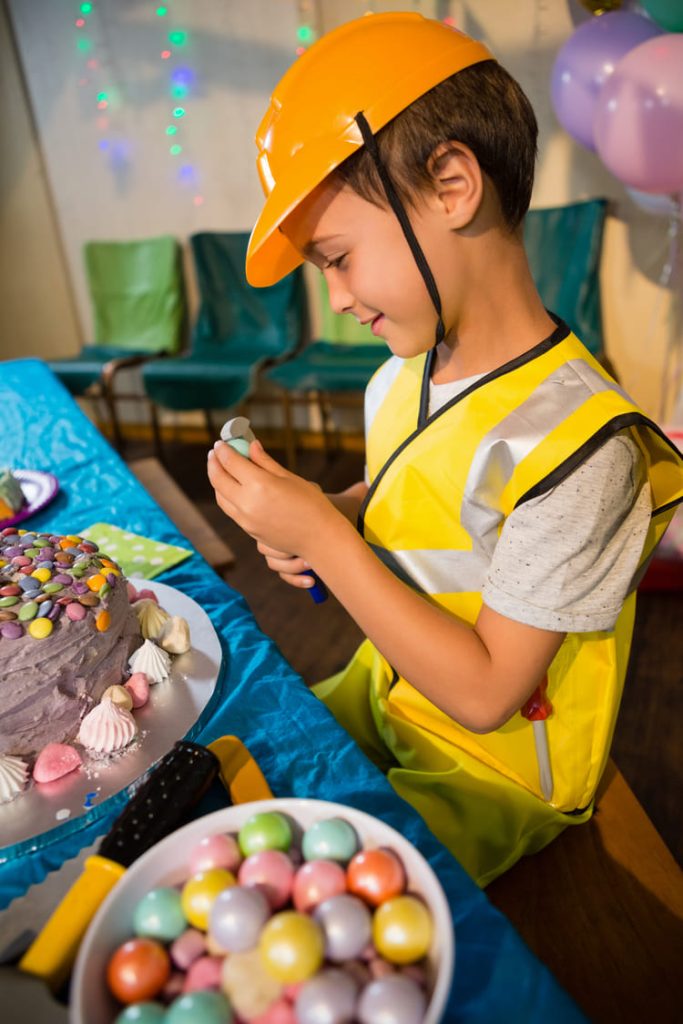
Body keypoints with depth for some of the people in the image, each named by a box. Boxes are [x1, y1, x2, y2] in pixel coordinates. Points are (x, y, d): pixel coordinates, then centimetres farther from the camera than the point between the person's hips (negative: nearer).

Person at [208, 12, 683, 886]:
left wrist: (323, 537, -27)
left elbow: (485, 693, -26)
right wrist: (331, 515, -11)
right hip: (386, 693, 7)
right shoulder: (406, 373, -6)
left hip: (495, 776, -6)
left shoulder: (577, 444, -30)